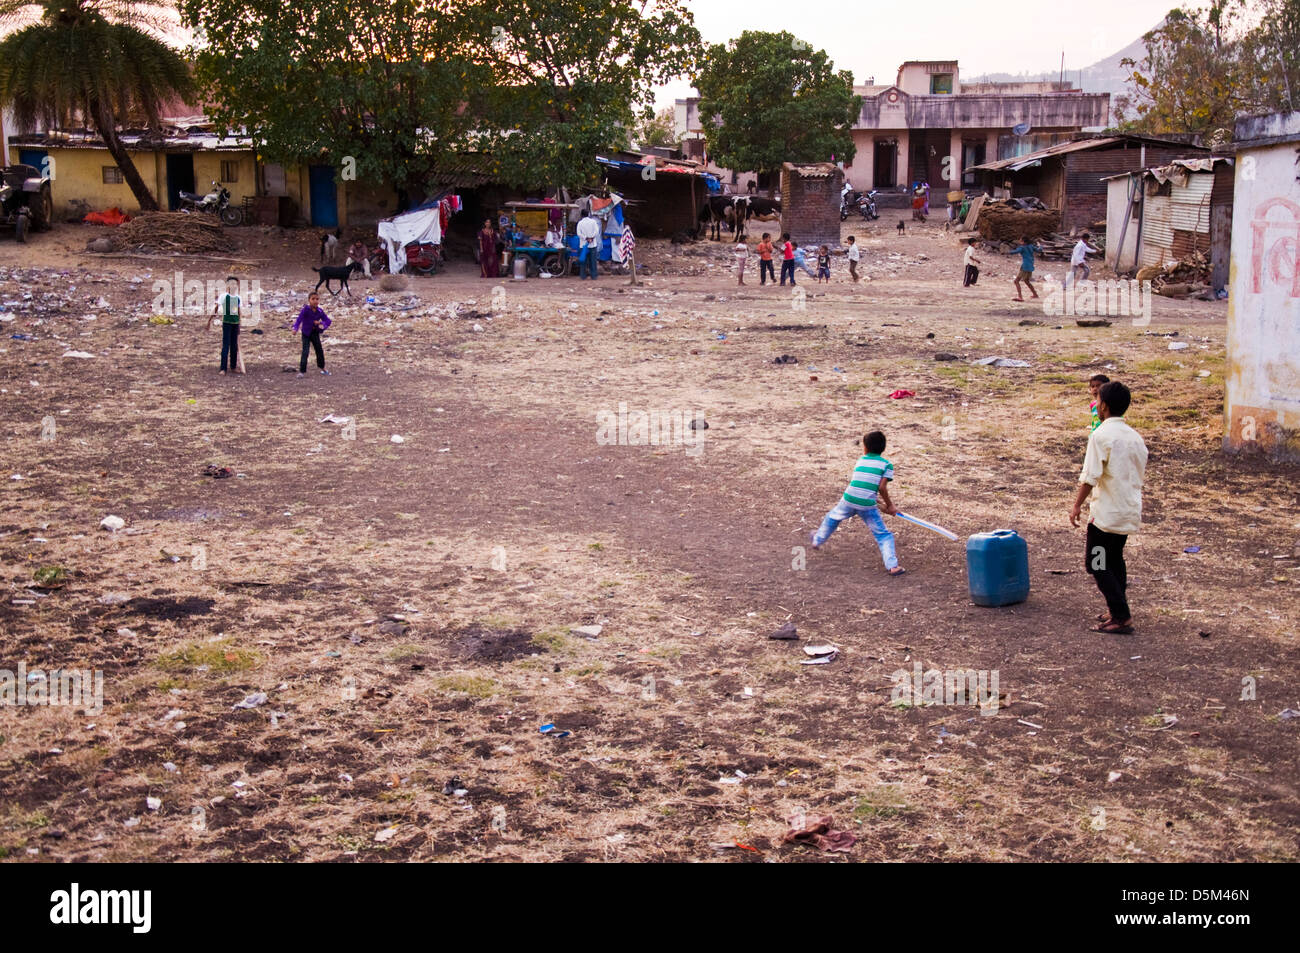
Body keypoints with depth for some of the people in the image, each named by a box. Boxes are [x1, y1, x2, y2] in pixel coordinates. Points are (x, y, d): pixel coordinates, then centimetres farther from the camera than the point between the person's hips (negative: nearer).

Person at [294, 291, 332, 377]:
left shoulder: (319, 311, -4)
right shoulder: (306, 310, -16)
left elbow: (328, 321, -3)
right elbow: (299, 319, -26)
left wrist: (321, 323, -24)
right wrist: (295, 328, -42)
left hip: (315, 333, 5)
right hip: (306, 334, -5)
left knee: (319, 350, 15)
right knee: (305, 352, -12)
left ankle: (322, 368, 35)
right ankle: (302, 371, -8)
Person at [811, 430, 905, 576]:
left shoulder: (861, 460, 13)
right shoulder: (887, 465, 2)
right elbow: (882, 488, -8)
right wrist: (889, 505, 6)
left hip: (848, 501, 3)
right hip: (867, 505, -3)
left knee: (832, 518, 30)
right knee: (883, 535, 5)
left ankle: (818, 541, 49)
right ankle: (892, 565, -5)